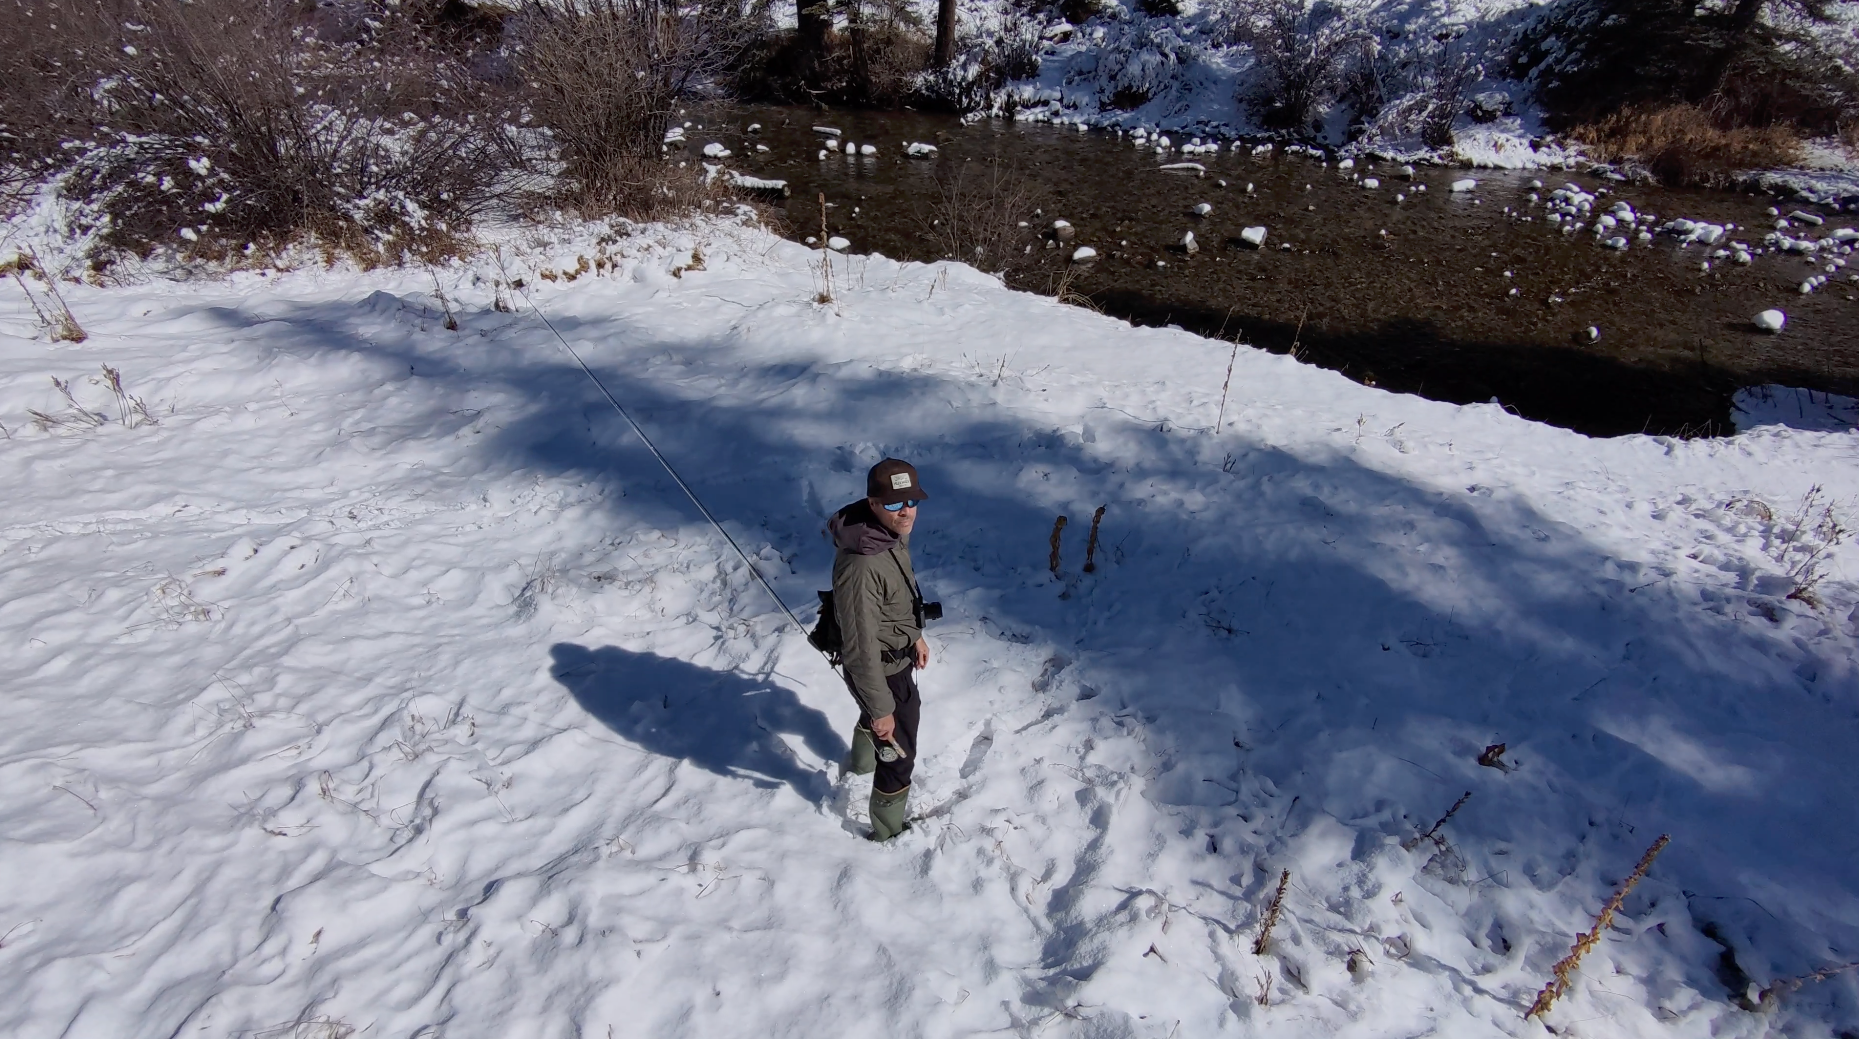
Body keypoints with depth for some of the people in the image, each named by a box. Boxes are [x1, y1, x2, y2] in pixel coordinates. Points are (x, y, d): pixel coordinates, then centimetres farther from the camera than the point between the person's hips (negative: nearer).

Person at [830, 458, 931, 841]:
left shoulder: (892, 530, -11)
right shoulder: (860, 566, -39)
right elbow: (860, 647, -32)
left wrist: (914, 635, 19)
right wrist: (880, 708, -24)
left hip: (898, 655, 9)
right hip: (880, 669, -9)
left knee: (891, 710, 36)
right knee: (897, 752, 9)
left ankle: (862, 761, 68)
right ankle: (889, 831, 35)